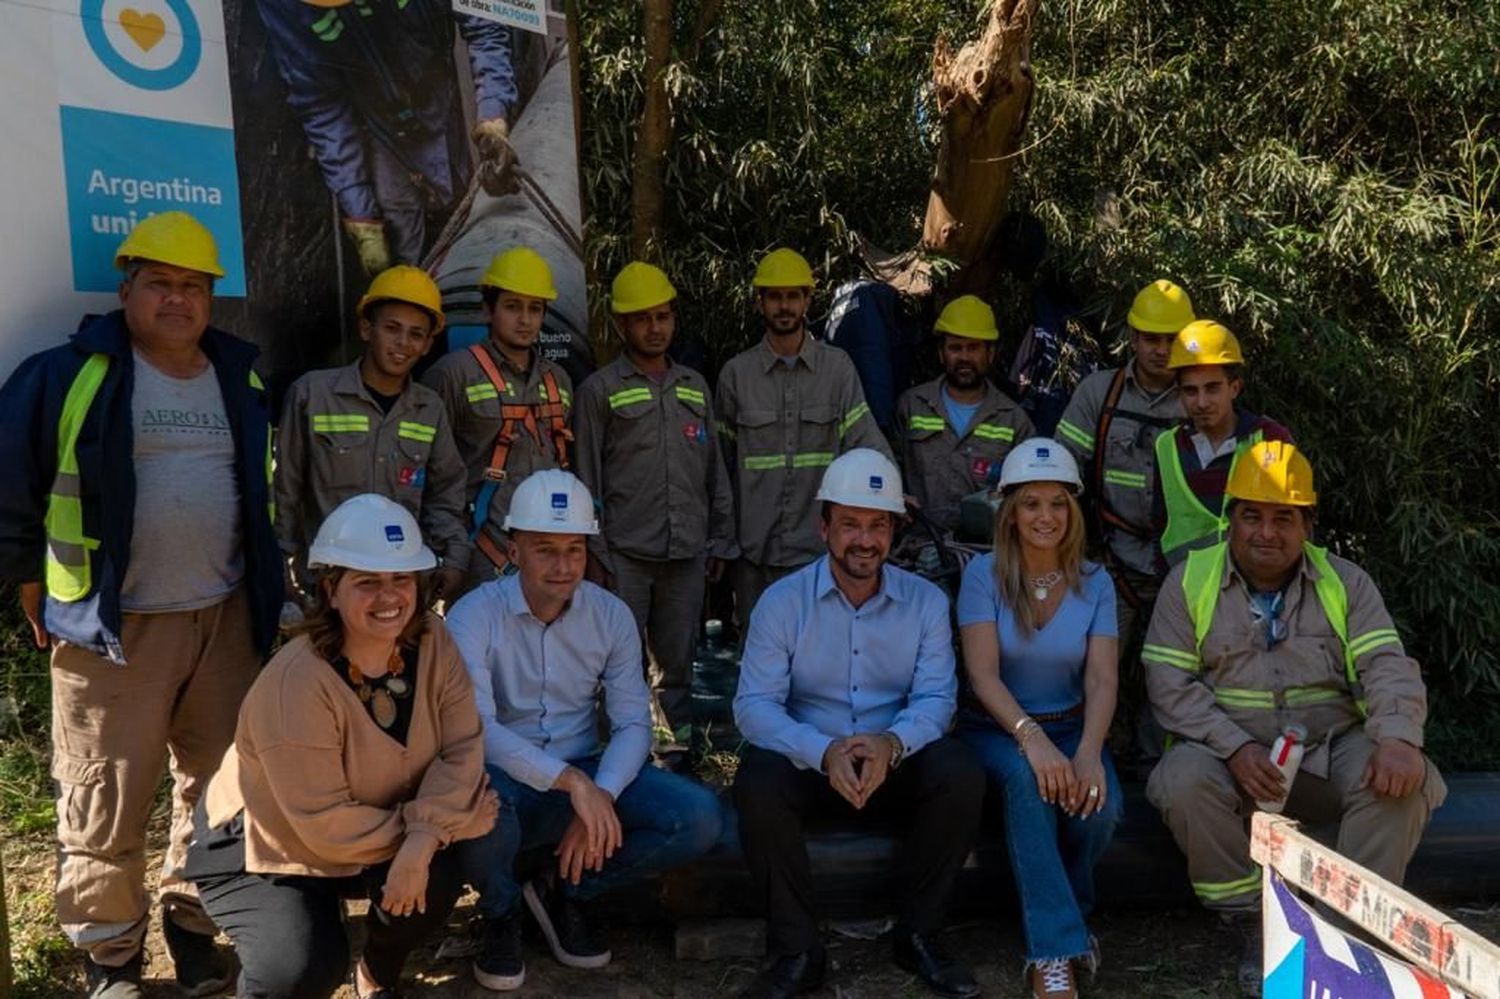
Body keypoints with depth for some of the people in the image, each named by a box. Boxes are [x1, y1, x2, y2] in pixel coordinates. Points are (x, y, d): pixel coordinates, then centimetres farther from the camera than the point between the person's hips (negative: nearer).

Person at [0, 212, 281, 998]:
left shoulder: (243, 381, 10)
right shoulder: (68, 375, -5)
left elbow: (267, 493, 20)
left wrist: (267, 591, 16)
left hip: (226, 621, 4)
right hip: (111, 629, -4)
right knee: (105, 806, 4)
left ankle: (194, 925, 31)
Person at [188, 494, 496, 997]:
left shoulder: (431, 640, -15)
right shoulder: (296, 684, -32)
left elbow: (461, 749, -18)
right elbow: (325, 825, -29)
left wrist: (424, 835, -36)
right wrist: (450, 822, -23)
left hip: (365, 839, 5)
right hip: (261, 849, -5)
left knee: (435, 878, -22)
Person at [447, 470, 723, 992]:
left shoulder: (612, 616, -1)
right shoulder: (473, 616, -13)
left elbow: (633, 723, -4)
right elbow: (475, 728, -25)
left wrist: (599, 796, -23)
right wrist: (570, 781, -35)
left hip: (587, 775, 4)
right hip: (508, 781, -3)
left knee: (698, 816, -19)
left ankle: (567, 891, 7)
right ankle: (501, 911, -2)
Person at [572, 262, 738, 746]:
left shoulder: (695, 387, 14)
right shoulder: (599, 391, 1)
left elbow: (715, 470, 17)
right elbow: (587, 480, 0)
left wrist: (721, 541, 13)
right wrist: (595, 555, -5)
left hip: (687, 553, 4)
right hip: (625, 556, -3)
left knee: (678, 664, 10)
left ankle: (679, 743, 20)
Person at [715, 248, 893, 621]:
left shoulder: (837, 367, 4)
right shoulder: (736, 373, 5)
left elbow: (865, 439, -4)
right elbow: (720, 463, 9)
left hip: (819, 546, 0)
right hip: (754, 549, 1)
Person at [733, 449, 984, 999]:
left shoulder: (926, 601, 2)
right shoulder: (781, 601, -4)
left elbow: (935, 696, -8)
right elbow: (754, 704, -13)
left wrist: (892, 742, -31)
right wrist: (824, 752, -31)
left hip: (897, 764, 2)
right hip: (809, 764, -1)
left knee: (962, 774, -27)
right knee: (757, 783, -32)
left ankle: (917, 934, -6)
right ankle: (798, 951, -14)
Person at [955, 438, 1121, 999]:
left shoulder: (1095, 584, 3)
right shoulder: (983, 575, -5)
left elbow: (1101, 680, -8)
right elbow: (983, 675, -15)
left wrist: (1089, 751, -29)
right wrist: (1032, 737, -33)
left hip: (1071, 726, 3)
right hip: (997, 728, -2)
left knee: (1101, 802, -29)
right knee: (1027, 778, -36)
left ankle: (1058, 915, 1)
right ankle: (1056, 947, -29)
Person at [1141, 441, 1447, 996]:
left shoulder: (1345, 582, 6)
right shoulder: (1189, 581, 1)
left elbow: (1389, 669, -5)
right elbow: (1170, 684, -7)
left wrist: (1399, 739, -26)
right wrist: (1235, 749, -22)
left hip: (1331, 749, 2)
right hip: (1225, 750, -1)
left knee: (1405, 781, -26)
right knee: (1185, 780, -32)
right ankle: (1255, 924, -12)